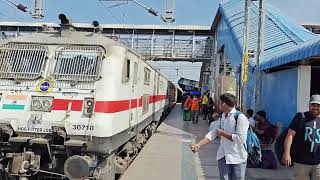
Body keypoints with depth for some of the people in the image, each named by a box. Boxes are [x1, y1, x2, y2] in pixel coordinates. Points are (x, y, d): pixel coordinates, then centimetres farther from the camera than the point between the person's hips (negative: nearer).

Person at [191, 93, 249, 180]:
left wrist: (223, 133, -14)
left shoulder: (240, 117, -15)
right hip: (223, 156, 6)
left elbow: (241, 139, -23)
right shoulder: (222, 117, 7)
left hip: (237, 158, -6)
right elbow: (212, 133, 1)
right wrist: (198, 145, -10)